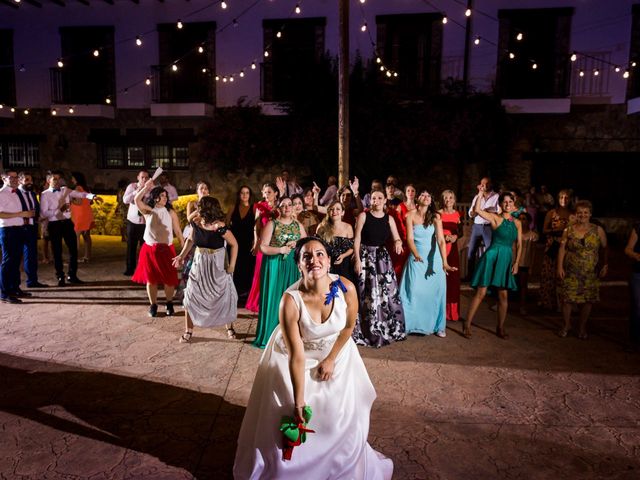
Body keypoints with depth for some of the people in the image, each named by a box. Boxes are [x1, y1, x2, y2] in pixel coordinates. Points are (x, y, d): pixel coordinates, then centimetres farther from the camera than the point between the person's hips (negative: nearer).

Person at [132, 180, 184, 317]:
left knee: (169, 279, 3)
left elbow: (177, 231, 2)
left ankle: (169, 304, 21)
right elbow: (137, 200, -20)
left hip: (167, 249, 0)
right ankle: (153, 305, 22)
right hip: (150, 249, 0)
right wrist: (146, 187, -20)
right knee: (151, 278, 9)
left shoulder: (170, 212, 0)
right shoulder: (148, 211, -1)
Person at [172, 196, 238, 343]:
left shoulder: (220, 227, -23)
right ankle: (188, 331, 18)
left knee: (224, 296, 8)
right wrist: (182, 256, -2)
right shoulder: (195, 222, -9)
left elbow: (234, 244, -14)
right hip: (199, 263, 4)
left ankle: (229, 326, 29)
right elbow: (190, 239, 9)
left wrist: (231, 266, -15)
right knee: (191, 296, 3)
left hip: (217, 265, -4)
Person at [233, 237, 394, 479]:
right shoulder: (290, 300, -33)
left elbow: (348, 326, -6)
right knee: (283, 414, 0)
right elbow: (296, 356, -26)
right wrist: (298, 402, -21)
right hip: (294, 356, -2)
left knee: (342, 416, 6)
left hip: (335, 351, 2)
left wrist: (330, 359, -4)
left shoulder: (346, 288, -26)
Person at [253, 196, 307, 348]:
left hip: (293, 266, 3)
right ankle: (270, 336, 10)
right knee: (274, 299, 0)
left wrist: (296, 244, -9)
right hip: (274, 266, -3)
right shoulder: (271, 224, -3)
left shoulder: (298, 225, 8)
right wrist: (280, 249, -19)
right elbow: (263, 247, -8)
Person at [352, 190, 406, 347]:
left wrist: (398, 243, -21)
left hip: (383, 256, 3)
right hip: (366, 256, -3)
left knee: (388, 292, 3)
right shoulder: (363, 216, -2)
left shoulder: (389, 219, 6)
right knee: (368, 294, -2)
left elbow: (397, 238, 3)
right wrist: (357, 259, -12)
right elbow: (357, 238, -5)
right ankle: (369, 332, 10)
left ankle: (389, 329, 18)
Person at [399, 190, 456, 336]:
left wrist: (444, 262, -30)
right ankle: (415, 324, 12)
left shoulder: (435, 216, -8)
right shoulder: (411, 215, -7)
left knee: (436, 291, 3)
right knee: (414, 291, -3)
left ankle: (437, 325, 17)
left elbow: (441, 240, -18)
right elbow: (410, 238, -14)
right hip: (417, 257, 0)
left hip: (434, 257, 1)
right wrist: (416, 254, -34)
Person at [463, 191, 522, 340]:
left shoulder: (517, 222, 10)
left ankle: (500, 328, 22)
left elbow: (519, 245, 11)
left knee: (503, 295, 8)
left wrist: (516, 262, 3)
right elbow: (477, 210, -22)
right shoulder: (495, 218, -4)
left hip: (506, 259, 5)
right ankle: (467, 325, 3)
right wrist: (481, 193, -20)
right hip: (492, 256, -5)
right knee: (481, 292, -5)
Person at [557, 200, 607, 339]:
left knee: (587, 300, 4)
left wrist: (605, 265, -4)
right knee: (567, 298, 1)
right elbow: (562, 249, 1)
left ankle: (582, 327, 21)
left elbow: (604, 249, 6)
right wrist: (560, 266, -7)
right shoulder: (568, 230, 3)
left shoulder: (598, 230, 3)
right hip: (571, 273, 0)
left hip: (590, 273, 0)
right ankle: (567, 325, 20)